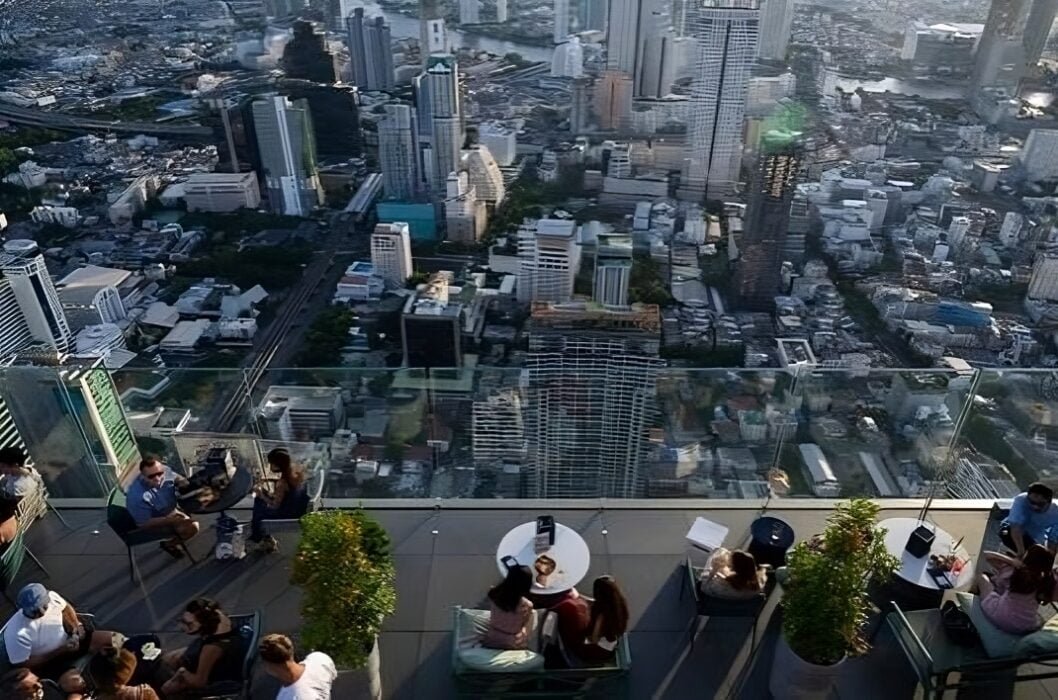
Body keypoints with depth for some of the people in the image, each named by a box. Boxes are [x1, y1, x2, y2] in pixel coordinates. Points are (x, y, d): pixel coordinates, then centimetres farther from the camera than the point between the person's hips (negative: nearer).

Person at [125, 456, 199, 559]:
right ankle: (169, 544, 7)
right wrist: (170, 520, -34)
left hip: (172, 506, 7)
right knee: (192, 528, -19)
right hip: (160, 520, -7)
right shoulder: (137, 496, -39)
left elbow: (179, 479, -1)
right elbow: (143, 524, -28)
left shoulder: (165, 471, -24)